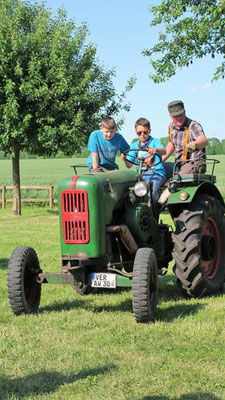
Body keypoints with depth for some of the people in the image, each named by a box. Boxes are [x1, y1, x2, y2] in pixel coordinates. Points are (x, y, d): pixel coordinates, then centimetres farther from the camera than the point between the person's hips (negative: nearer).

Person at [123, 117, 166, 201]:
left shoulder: (155, 141, 6)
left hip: (156, 172, -4)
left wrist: (156, 149, -38)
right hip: (141, 175, 4)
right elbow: (129, 165, 13)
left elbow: (164, 151, -16)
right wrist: (125, 159, -10)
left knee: (151, 191, -32)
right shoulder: (134, 146, 18)